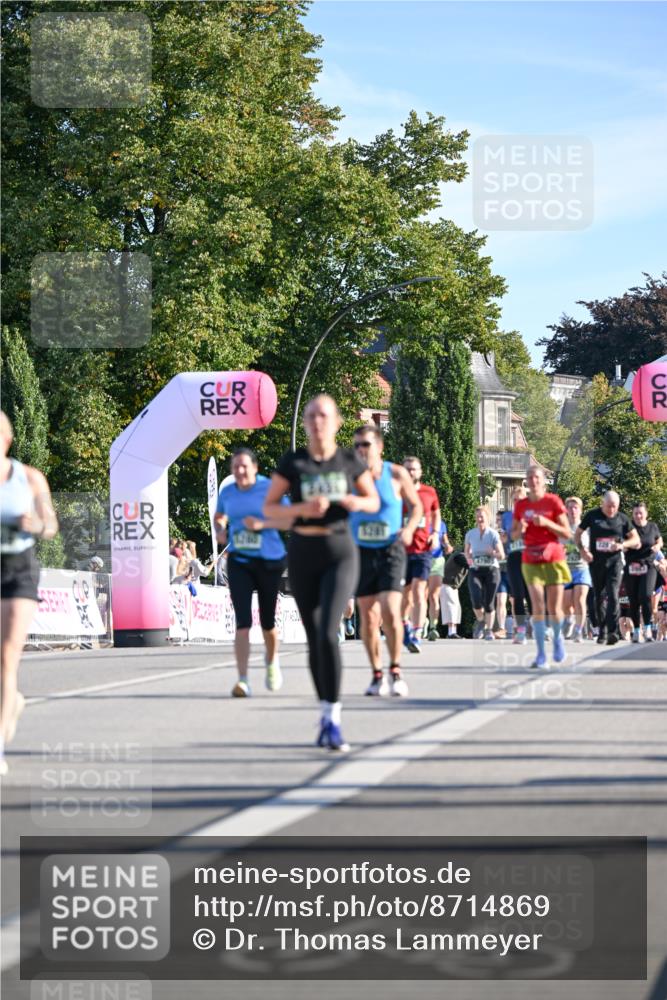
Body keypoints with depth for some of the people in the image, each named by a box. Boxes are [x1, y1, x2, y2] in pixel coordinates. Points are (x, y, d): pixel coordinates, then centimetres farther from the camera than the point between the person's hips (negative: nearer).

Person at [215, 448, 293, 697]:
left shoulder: (269, 489, -7)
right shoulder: (227, 492, 4)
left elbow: (290, 519, -11)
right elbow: (218, 516, 24)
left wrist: (261, 524, -22)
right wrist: (220, 531, 3)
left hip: (269, 561, -1)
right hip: (238, 562, 1)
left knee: (267, 621, 12)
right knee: (243, 622, -13)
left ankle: (272, 660, 43)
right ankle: (243, 680, -17)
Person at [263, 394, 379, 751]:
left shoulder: (350, 461, 1)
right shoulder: (292, 462, 0)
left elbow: (374, 501, 11)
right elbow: (268, 508, 1)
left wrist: (358, 503, -12)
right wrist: (301, 508, -17)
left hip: (340, 552, -2)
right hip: (303, 553, 2)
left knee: (327, 632, -19)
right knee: (314, 638, 6)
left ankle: (332, 718, -14)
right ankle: (327, 714, 20)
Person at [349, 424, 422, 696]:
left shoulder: (396, 474, -4)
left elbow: (415, 505, 7)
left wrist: (409, 528, -11)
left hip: (391, 551, -2)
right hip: (361, 553, 2)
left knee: (390, 613, -16)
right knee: (368, 617, 5)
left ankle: (395, 670, 1)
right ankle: (377, 675, 18)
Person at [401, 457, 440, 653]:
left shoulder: (429, 492, 5)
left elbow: (436, 513, 21)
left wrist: (435, 534, 6)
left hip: (423, 549, -1)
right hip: (402, 550, 1)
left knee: (418, 591, -15)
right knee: (405, 593, 10)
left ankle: (416, 636, -21)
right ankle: (405, 625, 38)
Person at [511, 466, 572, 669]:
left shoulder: (553, 501, -3)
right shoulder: (521, 505, 6)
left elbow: (567, 533, -4)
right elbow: (513, 534, 14)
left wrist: (546, 523, -18)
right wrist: (520, 528, -9)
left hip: (553, 560, -1)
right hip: (531, 561, 1)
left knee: (554, 608, 1)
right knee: (538, 608, -9)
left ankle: (558, 637, 32)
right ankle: (541, 654, -8)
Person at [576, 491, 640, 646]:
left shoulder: (622, 519, 4)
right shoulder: (592, 516, 2)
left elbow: (636, 541, 8)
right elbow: (577, 534, 11)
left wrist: (623, 545, -12)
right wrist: (582, 550, -6)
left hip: (614, 562, -1)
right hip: (596, 562, 1)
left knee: (613, 596, -14)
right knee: (599, 598, 8)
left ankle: (612, 632, -19)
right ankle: (601, 631, 19)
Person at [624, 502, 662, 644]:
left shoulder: (652, 527, 4)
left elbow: (660, 541, 19)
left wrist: (657, 546, -2)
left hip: (648, 566, -1)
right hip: (631, 567, 1)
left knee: (645, 596, -19)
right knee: (633, 601, 3)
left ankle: (648, 629, -15)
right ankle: (636, 631, 13)